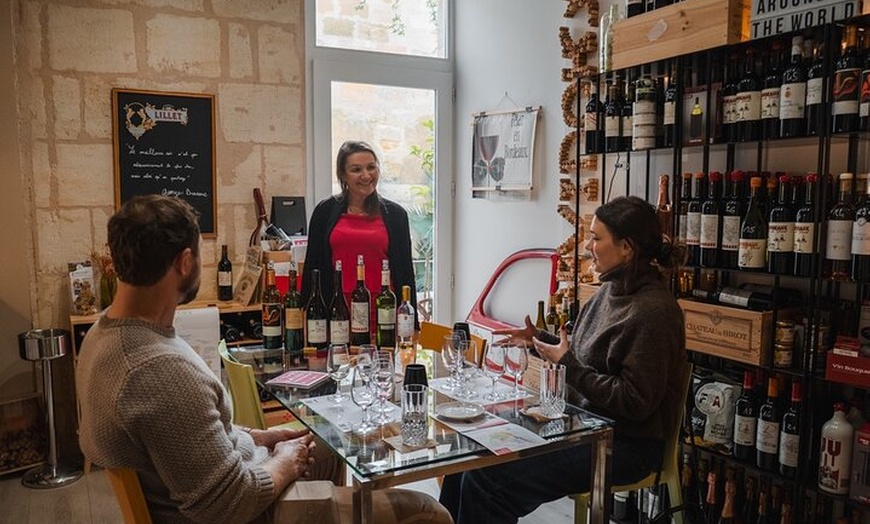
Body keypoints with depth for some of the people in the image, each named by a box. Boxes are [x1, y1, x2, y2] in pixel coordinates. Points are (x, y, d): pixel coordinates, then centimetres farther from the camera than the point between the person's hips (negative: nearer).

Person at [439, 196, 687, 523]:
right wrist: (539, 339, 5)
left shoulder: (654, 310, -21)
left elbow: (634, 401, -21)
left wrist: (567, 364, -19)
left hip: (624, 445, -9)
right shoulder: (612, 289, 5)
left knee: (488, 477, -20)